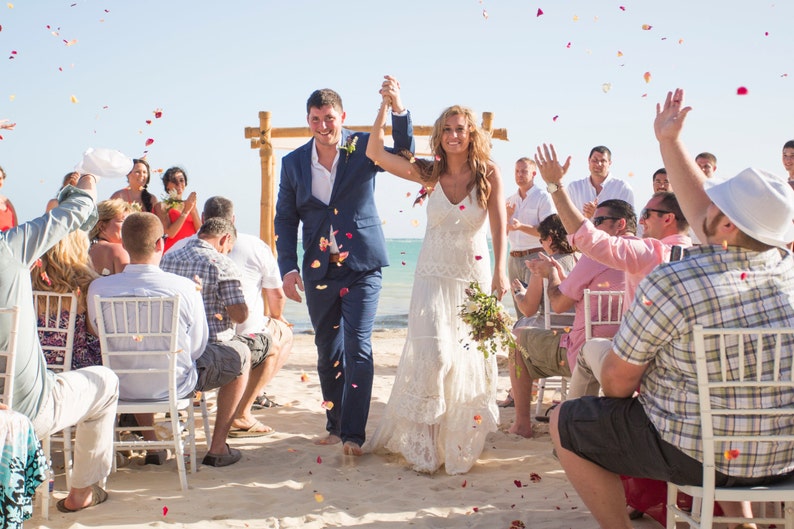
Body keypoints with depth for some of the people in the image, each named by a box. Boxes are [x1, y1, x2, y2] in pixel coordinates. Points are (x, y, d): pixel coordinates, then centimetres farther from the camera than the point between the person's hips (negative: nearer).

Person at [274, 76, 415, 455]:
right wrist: (288, 267, -3)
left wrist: (397, 108, -30)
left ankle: (353, 434, -3)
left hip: (361, 266, -3)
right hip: (318, 270, 4)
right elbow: (285, 218, 7)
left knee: (357, 349, -8)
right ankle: (335, 426, 27)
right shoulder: (293, 163, 3)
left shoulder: (363, 147, -3)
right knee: (328, 353, 13)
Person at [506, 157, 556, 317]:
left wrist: (521, 226, -23)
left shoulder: (543, 197, -1)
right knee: (519, 308, 7)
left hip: (535, 257, -6)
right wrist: (507, 217, -3)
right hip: (514, 258, 6)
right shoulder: (510, 201, 17)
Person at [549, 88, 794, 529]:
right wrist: (669, 141, 18)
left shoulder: (671, 284, -26)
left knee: (565, 424, 10)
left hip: (700, 456, -6)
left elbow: (616, 381, -15)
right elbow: (700, 206, 9)